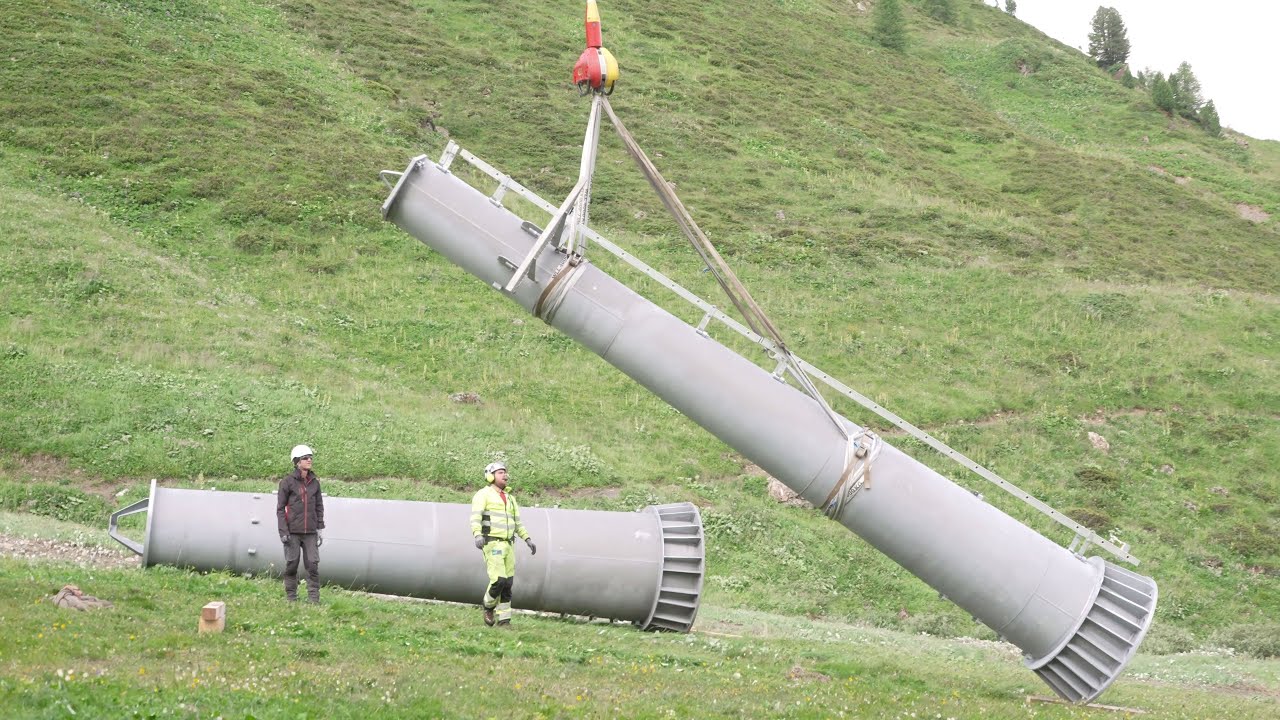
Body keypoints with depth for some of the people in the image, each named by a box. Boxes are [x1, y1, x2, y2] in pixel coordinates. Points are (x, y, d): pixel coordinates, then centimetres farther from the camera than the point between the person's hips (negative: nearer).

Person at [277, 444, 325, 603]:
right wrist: (283, 532, -9)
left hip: (310, 532, 3)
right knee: (291, 564, 2)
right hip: (292, 531, -3)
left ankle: (314, 599, 1)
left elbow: (319, 507, 13)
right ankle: (291, 598, 12)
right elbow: (280, 508, -3)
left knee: (313, 564, -3)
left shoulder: (314, 482, 8)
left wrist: (320, 529, 8)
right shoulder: (287, 482, -3)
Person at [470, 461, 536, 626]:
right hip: (492, 545, -7)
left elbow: (517, 522, 23)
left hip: (507, 545, 7)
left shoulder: (509, 498, 18)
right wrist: (477, 535, -37)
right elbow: (475, 518, -19)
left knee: (507, 584, 4)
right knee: (498, 581, -16)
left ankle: (504, 620, 9)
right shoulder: (483, 495, -6)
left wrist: (528, 540, 13)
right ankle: (488, 606, 12)